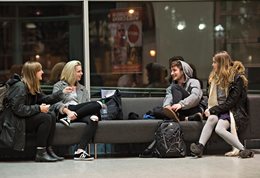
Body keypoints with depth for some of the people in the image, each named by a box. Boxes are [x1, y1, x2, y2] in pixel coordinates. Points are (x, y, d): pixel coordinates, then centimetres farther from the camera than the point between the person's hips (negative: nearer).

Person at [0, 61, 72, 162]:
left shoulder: (33, 87, 12)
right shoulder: (19, 87, -19)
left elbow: (44, 99, 14)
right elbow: (17, 109, -26)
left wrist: (62, 92, 10)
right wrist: (38, 108, -25)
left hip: (25, 117, 10)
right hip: (15, 122, -10)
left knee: (51, 116, -6)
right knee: (45, 118, -23)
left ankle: (48, 150, -7)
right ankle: (40, 154, -22)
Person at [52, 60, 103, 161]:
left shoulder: (82, 88, 33)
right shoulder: (59, 86, 18)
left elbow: (88, 105, 19)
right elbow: (57, 103, 0)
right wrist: (68, 111, -21)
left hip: (82, 114, 5)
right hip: (65, 113, -5)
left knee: (93, 119, -35)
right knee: (97, 104, -26)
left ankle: (80, 151, -44)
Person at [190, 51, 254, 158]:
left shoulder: (237, 78, -7)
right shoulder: (216, 77, 15)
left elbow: (231, 102, -14)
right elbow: (212, 99, 20)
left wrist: (212, 110, -15)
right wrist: (210, 109, -1)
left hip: (233, 112, -6)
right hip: (219, 110, 6)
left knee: (219, 129, -33)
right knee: (212, 118, -30)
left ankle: (243, 150, -28)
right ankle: (200, 147, -39)